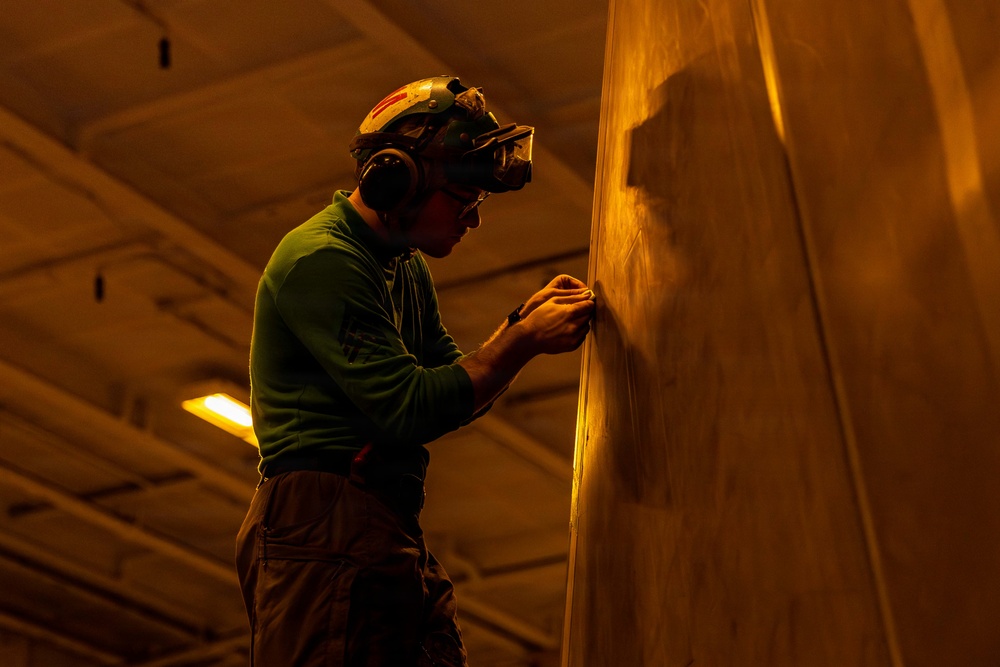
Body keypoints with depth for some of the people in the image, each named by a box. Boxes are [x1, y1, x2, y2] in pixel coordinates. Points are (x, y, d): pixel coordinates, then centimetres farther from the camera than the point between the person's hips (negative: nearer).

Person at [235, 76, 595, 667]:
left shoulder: (409, 269, 20)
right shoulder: (321, 259, -11)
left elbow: (457, 394, 18)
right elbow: (409, 409, -18)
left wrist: (524, 323, 4)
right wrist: (524, 342, -13)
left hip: (395, 538, 9)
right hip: (326, 527, -9)